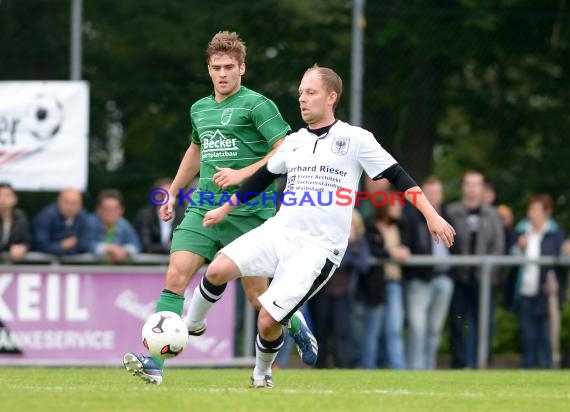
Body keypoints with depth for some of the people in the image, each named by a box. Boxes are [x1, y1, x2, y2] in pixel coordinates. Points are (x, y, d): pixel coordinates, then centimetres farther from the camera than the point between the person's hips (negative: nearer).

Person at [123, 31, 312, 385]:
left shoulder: (256, 105, -6)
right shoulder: (200, 109, 16)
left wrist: (243, 174, -19)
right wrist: (173, 192, 34)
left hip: (248, 212, -5)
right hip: (204, 208, 5)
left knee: (257, 295, 2)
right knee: (176, 275, -13)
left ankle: (297, 326, 35)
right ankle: (155, 362, -18)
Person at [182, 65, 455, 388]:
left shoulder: (356, 139, -2)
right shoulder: (294, 142, 14)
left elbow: (397, 175, -3)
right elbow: (263, 177, 28)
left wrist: (432, 215, -11)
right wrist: (225, 209, 34)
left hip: (318, 249, -5)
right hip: (279, 231, 5)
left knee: (268, 320, -13)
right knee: (218, 270, -20)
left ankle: (262, 374, 18)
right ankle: (192, 325, 7)